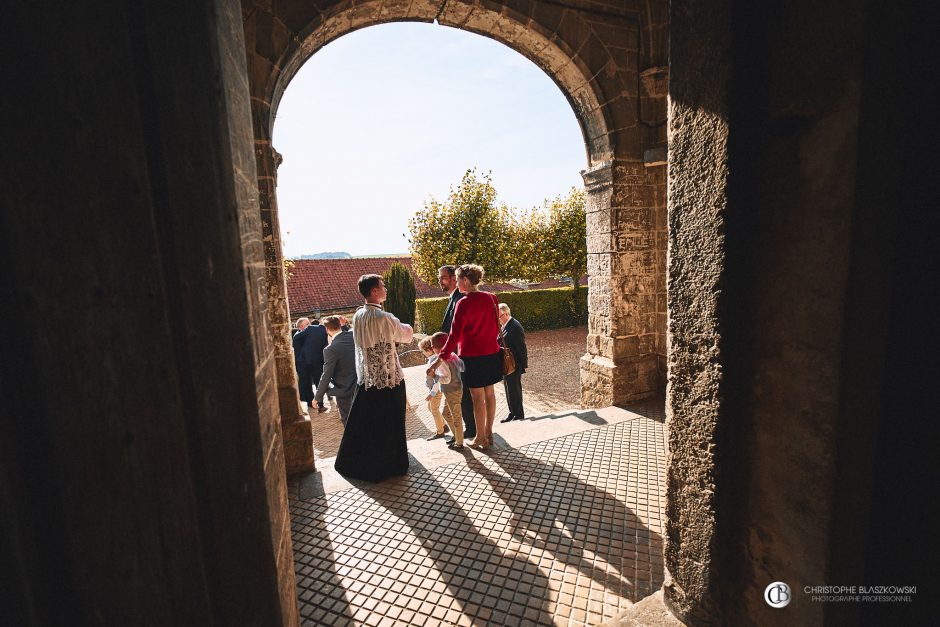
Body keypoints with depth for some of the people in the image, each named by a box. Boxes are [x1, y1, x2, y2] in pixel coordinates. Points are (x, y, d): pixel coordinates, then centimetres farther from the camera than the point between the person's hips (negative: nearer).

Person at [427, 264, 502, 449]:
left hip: (472, 356, -6)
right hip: (492, 353, 6)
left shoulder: (464, 303, -17)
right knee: (489, 393, 15)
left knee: (477, 397, 5)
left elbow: (454, 335, -21)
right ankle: (489, 433, 28)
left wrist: (439, 360, -21)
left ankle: (480, 438, 17)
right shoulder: (491, 298, 1)